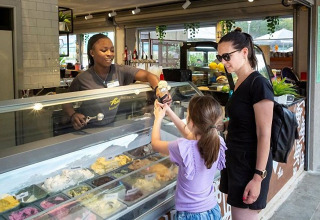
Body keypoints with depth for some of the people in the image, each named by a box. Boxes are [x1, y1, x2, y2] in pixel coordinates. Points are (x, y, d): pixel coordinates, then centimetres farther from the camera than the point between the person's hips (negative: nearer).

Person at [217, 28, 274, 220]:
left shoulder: (258, 84, -17)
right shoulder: (239, 83, 9)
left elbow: (264, 134, -19)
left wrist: (258, 177, -20)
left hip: (251, 163, -8)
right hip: (236, 159, 8)